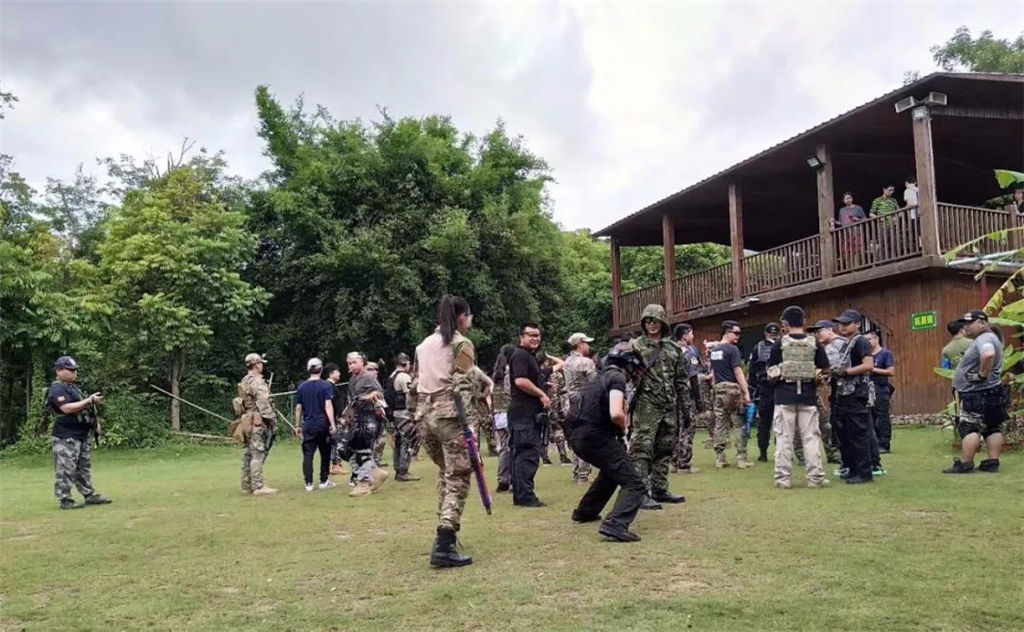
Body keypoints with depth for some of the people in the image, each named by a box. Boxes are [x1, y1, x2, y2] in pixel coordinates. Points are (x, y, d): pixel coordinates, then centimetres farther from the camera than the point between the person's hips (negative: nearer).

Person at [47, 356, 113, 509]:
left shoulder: (73, 387, 19)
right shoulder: (57, 389, -12)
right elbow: (67, 408, -25)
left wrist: (94, 422, 16)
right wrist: (90, 400, -25)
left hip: (81, 435, 10)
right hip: (66, 437, -10)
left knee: (84, 468, 14)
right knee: (66, 470, -6)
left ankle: (90, 495, 20)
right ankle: (65, 500, -2)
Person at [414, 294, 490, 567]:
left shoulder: (424, 345, 17)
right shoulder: (462, 344, -3)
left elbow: (415, 383, 17)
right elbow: (463, 385, -14)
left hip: (425, 415, 7)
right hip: (451, 415, -7)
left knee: (445, 473, 21)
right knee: (458, 478, -6)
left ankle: (445, 531, 26)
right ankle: (444, 546, -14)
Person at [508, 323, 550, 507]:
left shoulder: (531, 356, 22)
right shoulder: (520, 355, -11)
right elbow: (520, 381, -23)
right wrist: (542, 395, -15)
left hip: (530, 414, 11)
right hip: (524, 413, -11)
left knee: (521, 454, 12)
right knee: (528, 454, -11)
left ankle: (519, 495, 17)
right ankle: (526, 496, -10)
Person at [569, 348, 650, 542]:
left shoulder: (595, 376, 19)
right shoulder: (617, 377, -8)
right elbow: (616, 414, -24)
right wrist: (624, 426, -2)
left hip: (578, 437, 9)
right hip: (597, 438, -9)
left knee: (611, 469, 35)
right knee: (635, 486, -8)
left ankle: (585, 511, 41)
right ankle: (615, 525, -28)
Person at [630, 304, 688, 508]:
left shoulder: (673, 348, 13)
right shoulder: (636, 346, -1)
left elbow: (681, 379, 16)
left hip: (669, 406, 6)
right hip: (646, 406, -6)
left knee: (665, 449, 12)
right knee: (642, 448, -8)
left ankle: (660, 489, 22)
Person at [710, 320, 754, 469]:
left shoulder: (714, 350, 14)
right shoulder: (732, 349, -9)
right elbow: (738, 372, -13)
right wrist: (746, 392, -12)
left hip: (719, 389, 7)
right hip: (732, 388, -7)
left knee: (720, 423, 8)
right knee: (739, 425, -1)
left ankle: (719, 458, 9)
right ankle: (742, 459, -1)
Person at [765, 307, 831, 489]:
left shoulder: (779, 344, -4)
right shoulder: (814, 343, 0)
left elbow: (770, 372, -1)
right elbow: (825, 370, 4)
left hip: (784, 394, -1)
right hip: (808, 394, 1)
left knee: (784, 437, 4)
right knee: (811, 437, 6)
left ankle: (784, 477, 5)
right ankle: (815, 476, 6)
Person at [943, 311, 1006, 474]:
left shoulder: (984, 339, -17)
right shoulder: (990, 338, 19)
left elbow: (988, 355, -37)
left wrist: (982, 375, -27)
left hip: (978, 394, -11)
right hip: (991, 393, 11)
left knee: (969, 428, -8)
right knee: (992, 428, 9)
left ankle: (965, 464, -8)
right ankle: (993, 462, 11)